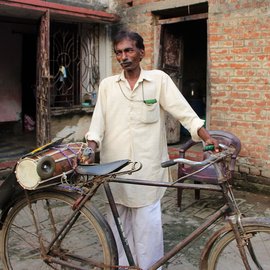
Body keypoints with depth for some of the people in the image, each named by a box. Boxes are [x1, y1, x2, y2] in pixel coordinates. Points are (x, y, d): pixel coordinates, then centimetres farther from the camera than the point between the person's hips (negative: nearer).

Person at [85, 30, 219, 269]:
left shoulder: (159, 79, 2)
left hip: (147, 169, -2)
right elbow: (98, 123, 5)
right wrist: (90, 148, -12)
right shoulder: (107, 85, 9)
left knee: (147, 228, 3)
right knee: (119, 228, 12)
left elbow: (184, 112, -4)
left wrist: (207, 137, -15)